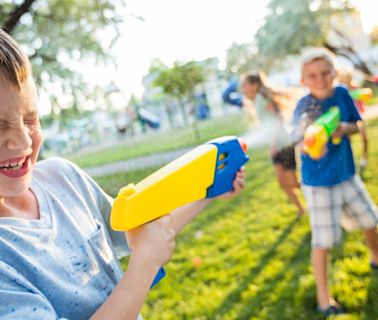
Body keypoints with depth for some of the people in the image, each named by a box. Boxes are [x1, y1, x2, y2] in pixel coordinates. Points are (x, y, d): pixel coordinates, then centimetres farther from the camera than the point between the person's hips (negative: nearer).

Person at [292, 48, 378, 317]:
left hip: (347, 174, 5)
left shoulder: (342, 94, -5)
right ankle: (323, 296, 16)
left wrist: (344, 128, -18)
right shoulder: (304, 106, -17)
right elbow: (300, 140, -27)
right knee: (323, 241, -1)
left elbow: (356, 125, 5)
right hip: (319, 181, -5)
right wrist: (306, 130, -50)